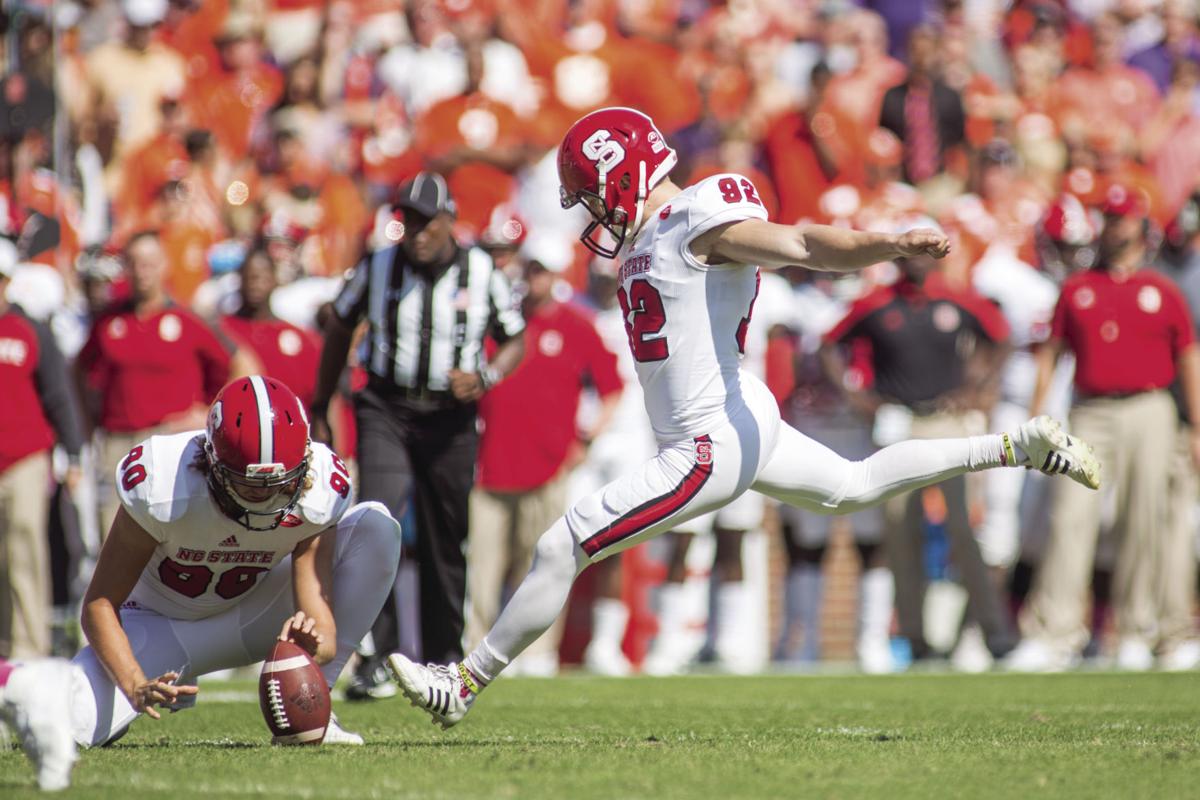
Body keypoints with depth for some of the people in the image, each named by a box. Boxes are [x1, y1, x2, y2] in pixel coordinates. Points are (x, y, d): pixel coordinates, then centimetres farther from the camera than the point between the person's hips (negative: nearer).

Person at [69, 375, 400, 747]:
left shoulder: (317, 493, -26)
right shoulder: (162, 490, -33)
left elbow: (322, 630, -27)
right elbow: (99, 605, -24)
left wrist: (315, 644, -52)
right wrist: (135, 686, -39)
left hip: (249, 613, 2)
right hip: (161, 622, -2)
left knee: (376, 526, -21)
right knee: (73, 723, -29)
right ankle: (167, 684, 8)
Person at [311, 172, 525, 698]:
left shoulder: (481, 274, -3)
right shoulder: (377, 268, -1)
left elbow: (514, 342, 8)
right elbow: (340, 330, 13)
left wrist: (485, 378, -13)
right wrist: (320, 411, 14)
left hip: (450, 421, 0)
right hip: (386, 412, 0)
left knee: (445, 544, 5)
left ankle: (443, 660, 21)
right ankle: (380, 658, -17)